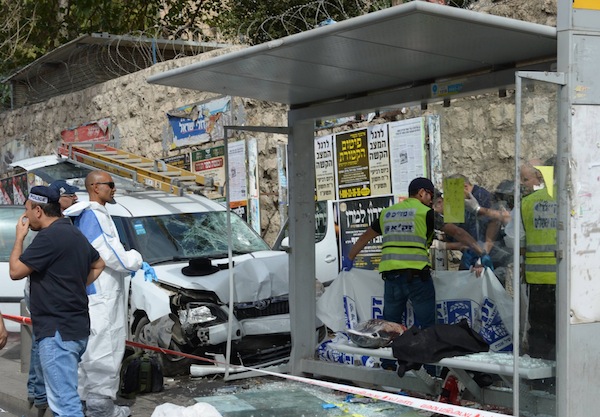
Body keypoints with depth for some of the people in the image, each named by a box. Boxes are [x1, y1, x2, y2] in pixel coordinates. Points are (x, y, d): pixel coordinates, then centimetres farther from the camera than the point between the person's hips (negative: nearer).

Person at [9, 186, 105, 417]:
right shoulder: (73, 234, 16)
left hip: (57, 331, -10)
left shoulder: (49, 236, -16)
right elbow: (98, 264, 30)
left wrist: (19, 237, 1)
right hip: (76, 327, 10)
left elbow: (15, 271, -12)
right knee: (66, 395, 19)